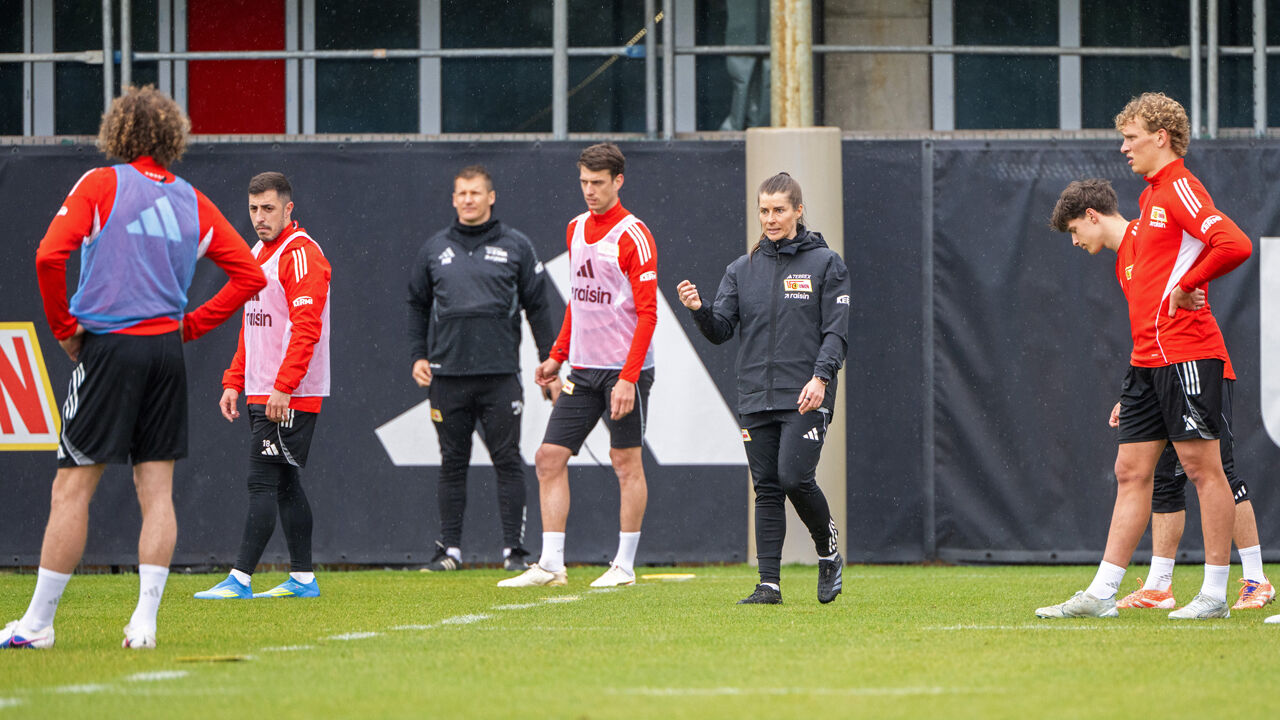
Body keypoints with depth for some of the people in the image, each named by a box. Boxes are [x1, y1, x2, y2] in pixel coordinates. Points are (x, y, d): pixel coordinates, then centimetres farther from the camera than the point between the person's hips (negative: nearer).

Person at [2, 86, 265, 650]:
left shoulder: (101, 185, -3)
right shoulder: (192, 201, 10)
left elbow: (49, 254, -16)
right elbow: (249, 274, 11)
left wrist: (62, 326, -4)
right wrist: (190, 324, 12)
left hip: (109, 347, -4)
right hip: (166, 350, 4)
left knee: (72, 488, -1)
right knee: (156, 489, 6)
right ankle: (145, 620, 1)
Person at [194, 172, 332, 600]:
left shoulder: (301, 254, -12)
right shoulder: (258, 255, 18)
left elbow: (306, 328, -20)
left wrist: (283, 388, -25)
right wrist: (234, 382, 17)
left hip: (291, 396, -10)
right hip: (261, 394, 10)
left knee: (263, 482, -11)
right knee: (286, 485, 10)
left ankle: (240, 579, -14)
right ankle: (302, 578, 13)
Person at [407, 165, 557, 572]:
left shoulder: (515, 246, 6)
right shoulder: (435, 249, 11)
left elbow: (537, 307, 8)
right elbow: (418, 306, 17)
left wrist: (549, 362, 4)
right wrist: (418, 356, 6)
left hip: (500, 372, -2)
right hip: (447, 374, 2)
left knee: (507, 462, -3)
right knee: (452, 463, 4)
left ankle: (514, 549, -1)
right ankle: (449, 547, 9)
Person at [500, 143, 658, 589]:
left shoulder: (633, 236, -10)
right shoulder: (576, 230, 12)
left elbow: (647, 312, -13)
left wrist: (628, 378, -19)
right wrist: (558, 355, 19)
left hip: (624, 368, -7)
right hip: (583, 369, 7)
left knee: (626, 461, 0)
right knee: (549, 457, 0)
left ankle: (625, 565, 8)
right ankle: (551, 564, 2)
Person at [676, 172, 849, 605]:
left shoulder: (825, 264, 2)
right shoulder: (743, 269, 13)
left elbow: (837, 332, -3)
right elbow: (721, 330, 7)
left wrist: (820, 378, -18)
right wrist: (699, 310, -14)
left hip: (806, 396, -4)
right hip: (756, 396, 4)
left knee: (795, 477, -17)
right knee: (767, 488, 2)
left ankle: (828, 549, 9)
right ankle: (769, 584, 2)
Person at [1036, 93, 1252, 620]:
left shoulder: (1181, 190, -11)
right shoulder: (1153, 196, 19)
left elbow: (1235, 245, -25)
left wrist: (1185, 287, -15)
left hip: (1186, 354, -10)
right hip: (1148, 358, 10)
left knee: (1202, 468, -4)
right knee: (1131, 472, 7)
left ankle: (1215, 594, -1)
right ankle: (1102, 593, 7)